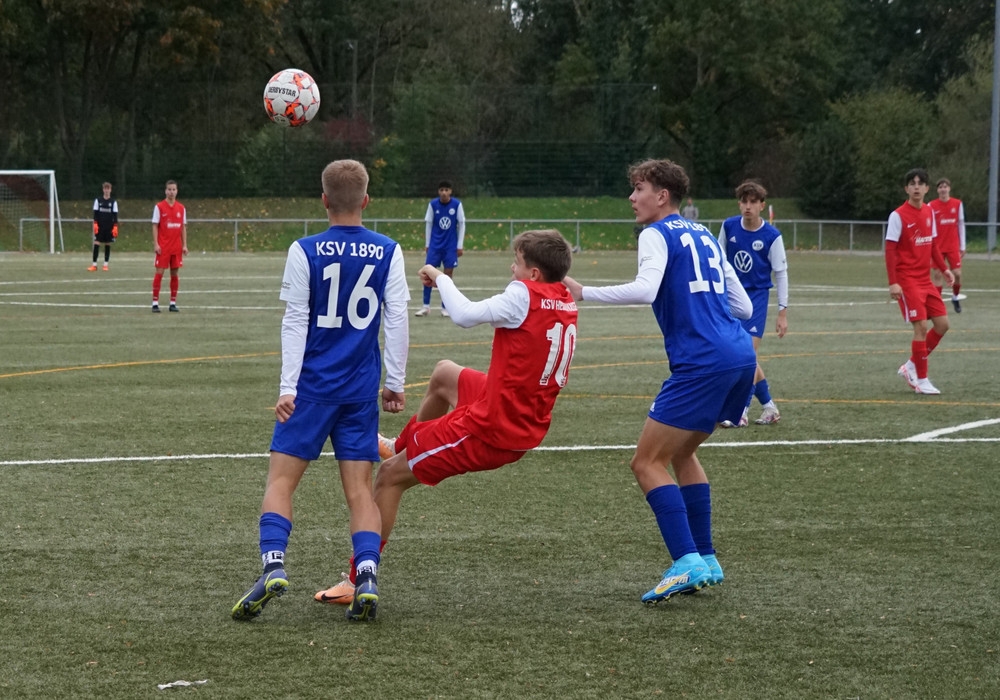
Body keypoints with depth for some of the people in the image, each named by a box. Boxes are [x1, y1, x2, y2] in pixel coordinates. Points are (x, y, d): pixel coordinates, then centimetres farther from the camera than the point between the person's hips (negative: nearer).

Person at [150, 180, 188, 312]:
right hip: (163, 247, -4)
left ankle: (173, 303, 11)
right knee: (159, 273, -6)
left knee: (175, 273, 5)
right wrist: (155, 244, -11)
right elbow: (155, 226, -3)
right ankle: (155, 303, -3)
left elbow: (183, 227, 12)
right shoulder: (159, 207, -2)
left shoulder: (181, 208, 9)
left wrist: (184, 245, 5)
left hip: (177, 247, 4)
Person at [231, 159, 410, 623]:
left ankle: (273, 566, -17)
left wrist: (287, 388, -5)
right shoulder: (388, 252, 1)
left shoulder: (305, 252, -5)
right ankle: (367, 579, -10)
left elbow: (295, 323, -6)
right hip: (362, 391, 2)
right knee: (359, 489, 6)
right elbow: (397, 320, 1)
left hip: (313, 387, -2)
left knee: (281, 479, 2)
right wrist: (395, 384, 9)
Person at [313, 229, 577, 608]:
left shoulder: (525, 295, -21)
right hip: (528, 429, 9)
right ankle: (400, 446, 54)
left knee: (389, 475, 4)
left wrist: (441, 278, -10)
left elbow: (465, 315, -29)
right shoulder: (567, 304, 4)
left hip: (490, 426, -9)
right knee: (444, 374, 35)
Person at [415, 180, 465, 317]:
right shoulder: (433, 204, -4)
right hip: (435, 244, 1)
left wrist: (459, 246, -2)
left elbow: (461, 224, -1)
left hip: (451, 246, -1)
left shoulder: (457, 204, -7)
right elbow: (428, 224, 4)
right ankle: (426, 306, 5)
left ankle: (445, 307, 11)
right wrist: (427, 244, 4)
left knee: (448, 274, 2)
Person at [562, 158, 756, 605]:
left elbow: (645, 289, -22)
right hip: (740, 356, 9)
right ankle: (705, 561, 20)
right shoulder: (703, 236, 22)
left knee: (647, 463, -3)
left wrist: (583, 293, -18)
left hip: (702, 363, -9)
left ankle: (687, 563, -15)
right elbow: (743, 306, 21)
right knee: (681, 453, 23)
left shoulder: (657, 235, -2)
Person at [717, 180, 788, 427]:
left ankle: (741, 412, -9)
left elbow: (781, 274, -6)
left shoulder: (772, 236, -12)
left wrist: (783, 312, -7)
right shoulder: (729, 226, -3)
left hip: (756, 297, -4)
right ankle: (769, 407, 21)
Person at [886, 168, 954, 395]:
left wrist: (943, 268, 9)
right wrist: (893, 282, -20)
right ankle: (921, 380, -1)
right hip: (907, 280, -7)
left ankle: (911, 366, 19)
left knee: (942, 323, 5)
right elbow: (890, 250, -14)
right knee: (921, 326, -12)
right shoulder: (898, 216, -12)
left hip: (925, 280, 7)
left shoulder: (929, 212, 9)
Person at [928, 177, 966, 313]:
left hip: (953, 246, 1)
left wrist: (962, 246, 6)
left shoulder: (957, 204, 1)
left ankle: (956, 297, 22)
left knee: (957, 273, -4)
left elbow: (961, 225, 7)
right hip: (938, 247, -1)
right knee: (937, 275, -2)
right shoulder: (931, 206, -4)